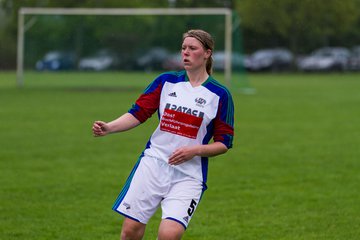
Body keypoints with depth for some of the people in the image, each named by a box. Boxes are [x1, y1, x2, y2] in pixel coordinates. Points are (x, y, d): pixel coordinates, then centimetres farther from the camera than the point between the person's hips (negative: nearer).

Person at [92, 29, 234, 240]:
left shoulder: (220, 95, 0)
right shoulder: (166, 81, 6)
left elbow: (224, 143, 2)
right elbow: (138, 113, 3)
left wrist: (195, 150, -14)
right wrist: (109, 128, -13)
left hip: (188, 175, -2)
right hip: (153, 164, 2)